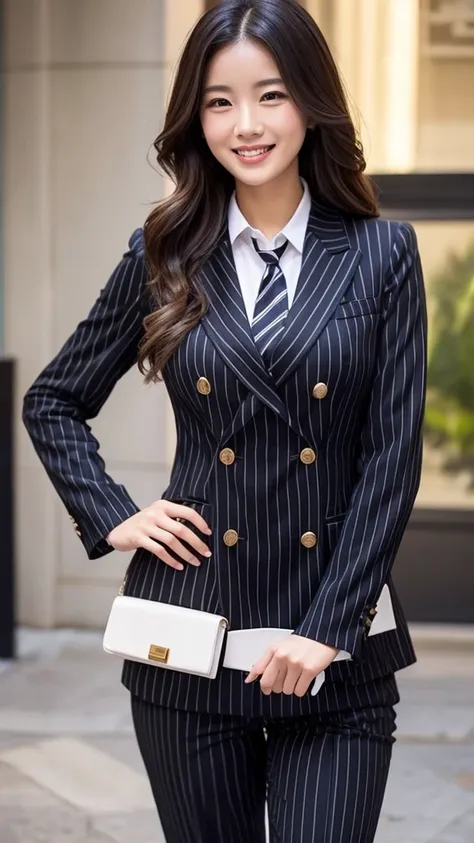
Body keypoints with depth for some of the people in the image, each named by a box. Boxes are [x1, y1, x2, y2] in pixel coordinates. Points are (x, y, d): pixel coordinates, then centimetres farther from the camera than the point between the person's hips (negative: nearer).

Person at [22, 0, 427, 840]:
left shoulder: (381, 254, 0)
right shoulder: (165, 258, 5)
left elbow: (392, 457, -3)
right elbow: (53, 401, 17)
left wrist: (327, 629, -9)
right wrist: (110, 516, 2)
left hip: (336, 645, -1)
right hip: (191, 640, 1)